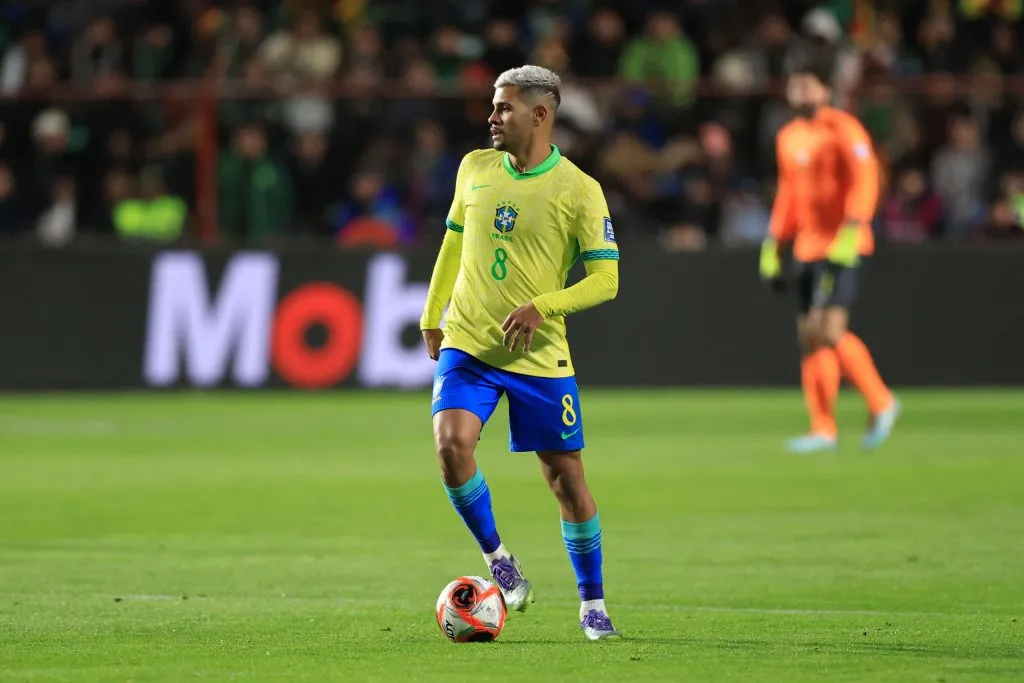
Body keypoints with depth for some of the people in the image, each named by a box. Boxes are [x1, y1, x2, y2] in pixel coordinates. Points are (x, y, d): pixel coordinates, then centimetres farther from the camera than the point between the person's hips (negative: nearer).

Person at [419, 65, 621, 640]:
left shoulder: (580, 191, -8)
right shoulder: (475, 168, 6)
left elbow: (605, 280, -8)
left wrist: (542, 306, -22)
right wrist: (432, 315, 19)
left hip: (540, 356, -3)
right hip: (467, 344, 3)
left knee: (566, 476, 3)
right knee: (452, 444, -21)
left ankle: (593, 603, 19)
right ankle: (497, 559, 1)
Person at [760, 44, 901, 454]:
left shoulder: (843, 129, -7)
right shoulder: (789, 138, 16)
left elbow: (864, 181, -15)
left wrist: (849, 234, -25)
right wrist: (772, 246, 21)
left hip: (842, 247, -7)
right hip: (806, 248, 7)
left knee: (829, 328, -18)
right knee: (809, 336, 3)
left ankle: (880, 403, -2)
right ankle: (823, 429, 8)